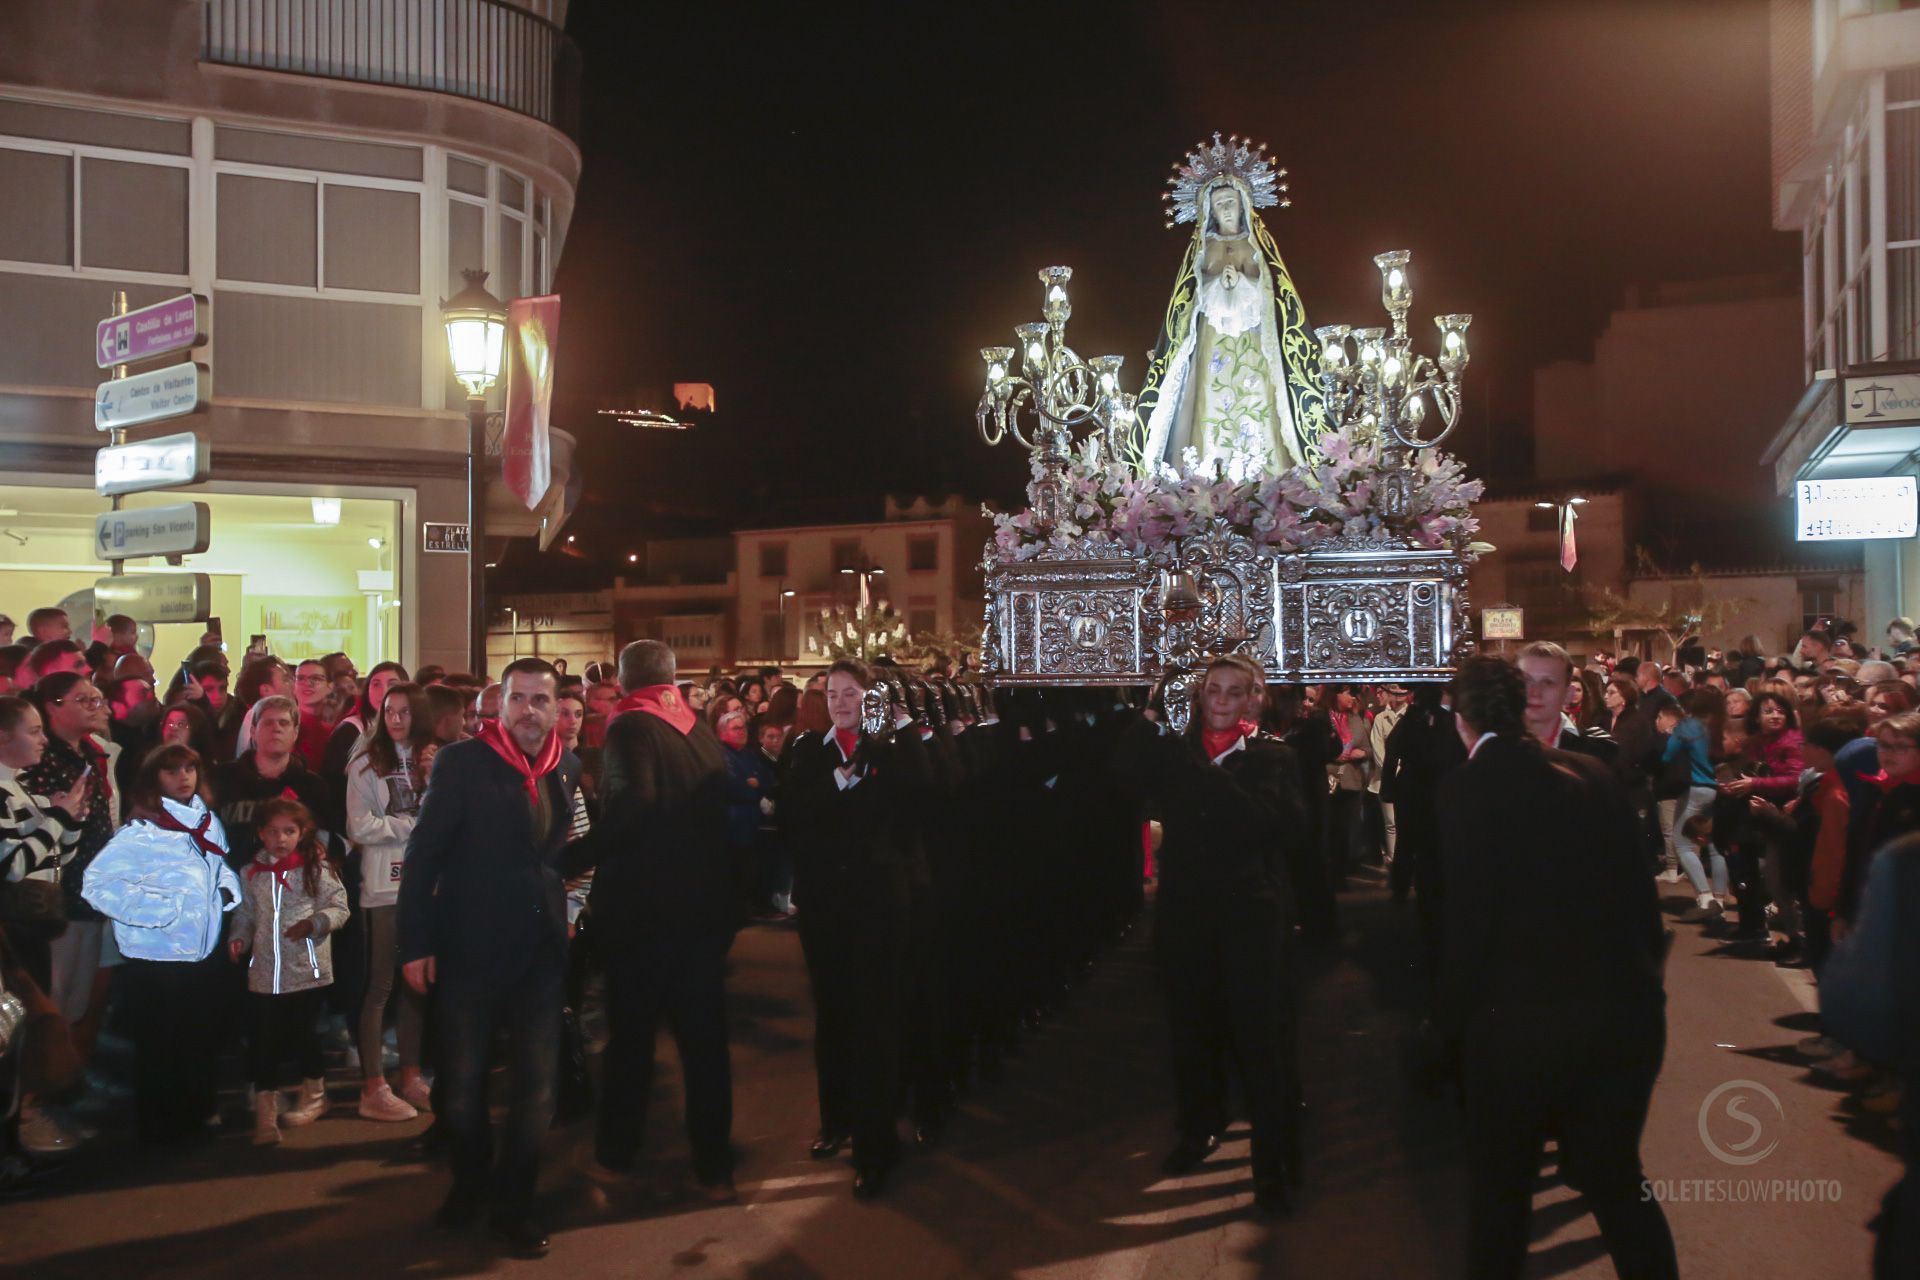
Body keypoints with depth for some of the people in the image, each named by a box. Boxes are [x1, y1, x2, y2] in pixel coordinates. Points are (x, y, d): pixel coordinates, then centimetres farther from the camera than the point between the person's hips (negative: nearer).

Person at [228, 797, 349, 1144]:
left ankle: (314, 1095, 32)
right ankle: (265, 1112, 15)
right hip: (263, 975, 3)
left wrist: (313, 923, -23)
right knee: (263, 1044, 4)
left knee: (305, 1037, 9)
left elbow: (338, 907, -6)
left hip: (306, 972, -3)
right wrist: (237, 939, -3)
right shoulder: (251, 874, 6)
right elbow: (244, 914, 15)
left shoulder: (316, 868, -6)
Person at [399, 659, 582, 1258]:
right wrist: (416, 942, -12)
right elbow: (423, 855, -10)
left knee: (537, 1084, 9)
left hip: (542, 950, 3)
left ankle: (514, 1203, 28)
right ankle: (468, 1182, 38)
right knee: (462, 1082, 11)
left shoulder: (568, 769, 2)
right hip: (470, 947, -3)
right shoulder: (461, 763, -10)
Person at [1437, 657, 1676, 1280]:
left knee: (1499, 1190, 17)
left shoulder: (1464, 789, -13)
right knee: (1617, 1181, 23)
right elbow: (1641, 892, 4)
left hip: (1522, 1018, -4)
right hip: (1625, 1010, 4)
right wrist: (1641, 974, 16)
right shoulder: (1592, 773, 1)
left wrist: (1455, 1013, -3)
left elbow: (1469, 917, -16)